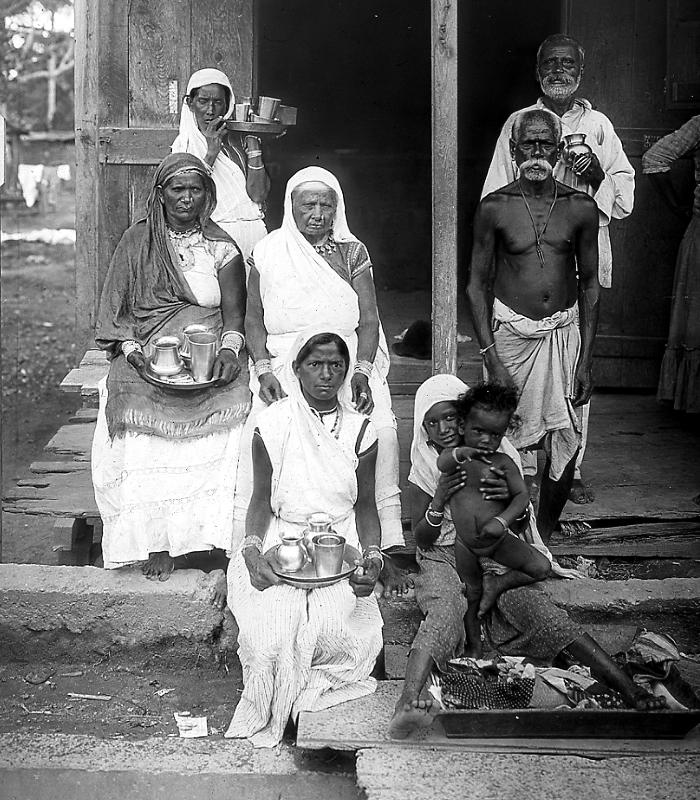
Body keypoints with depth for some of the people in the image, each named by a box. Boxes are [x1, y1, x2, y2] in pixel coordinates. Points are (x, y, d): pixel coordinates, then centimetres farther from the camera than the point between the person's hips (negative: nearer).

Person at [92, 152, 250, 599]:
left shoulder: (222, 248, 12)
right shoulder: (137, 242, 12)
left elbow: (234, 314, 8)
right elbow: (117, 310, 9)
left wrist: (230, 351, -11)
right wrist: (132, 350, -8)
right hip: (148, 362, 0)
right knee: (148, 445, -22)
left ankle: (216, 542, -19)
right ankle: (158, 544, -16)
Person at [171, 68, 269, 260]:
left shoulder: (238, 139, 12)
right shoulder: (184, 144, 7)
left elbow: (259, 195, 0)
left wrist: (253, 146, -3)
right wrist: (211, 152, -11)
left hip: (253, 232, 2)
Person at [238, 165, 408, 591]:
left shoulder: (353, 252, 11)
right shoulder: (269, 252, 10)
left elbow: (369, 320, 4)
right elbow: (254, 319, 8)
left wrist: (361, 372, -14)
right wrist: (264, 370, -10)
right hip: (285, 362, 0)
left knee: (381, 431, -29)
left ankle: (383, 548, -23)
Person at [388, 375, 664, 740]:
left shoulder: (498, 457, 1)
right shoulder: (426, 467, 1)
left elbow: (521, 525, -2)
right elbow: (421, 540, -3)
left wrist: (512, 498, -27)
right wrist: (438, 504, -25)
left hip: (496, 558, 1)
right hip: (444, 558, -1)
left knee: (535, 605, -27)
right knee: (444, 609, -34)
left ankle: (629, 688, -35)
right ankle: (406, 705, -56)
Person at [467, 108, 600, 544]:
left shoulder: (581, 208, 1)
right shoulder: (494, 208, -3)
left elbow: (590, 284, 6)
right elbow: (477, 285, 0)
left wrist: (586, 360, 1)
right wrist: (491, 357, -8)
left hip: (564, 331, 2)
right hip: (509, 330, -1)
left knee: (566, 445, -2)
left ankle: (543, 537, 15)